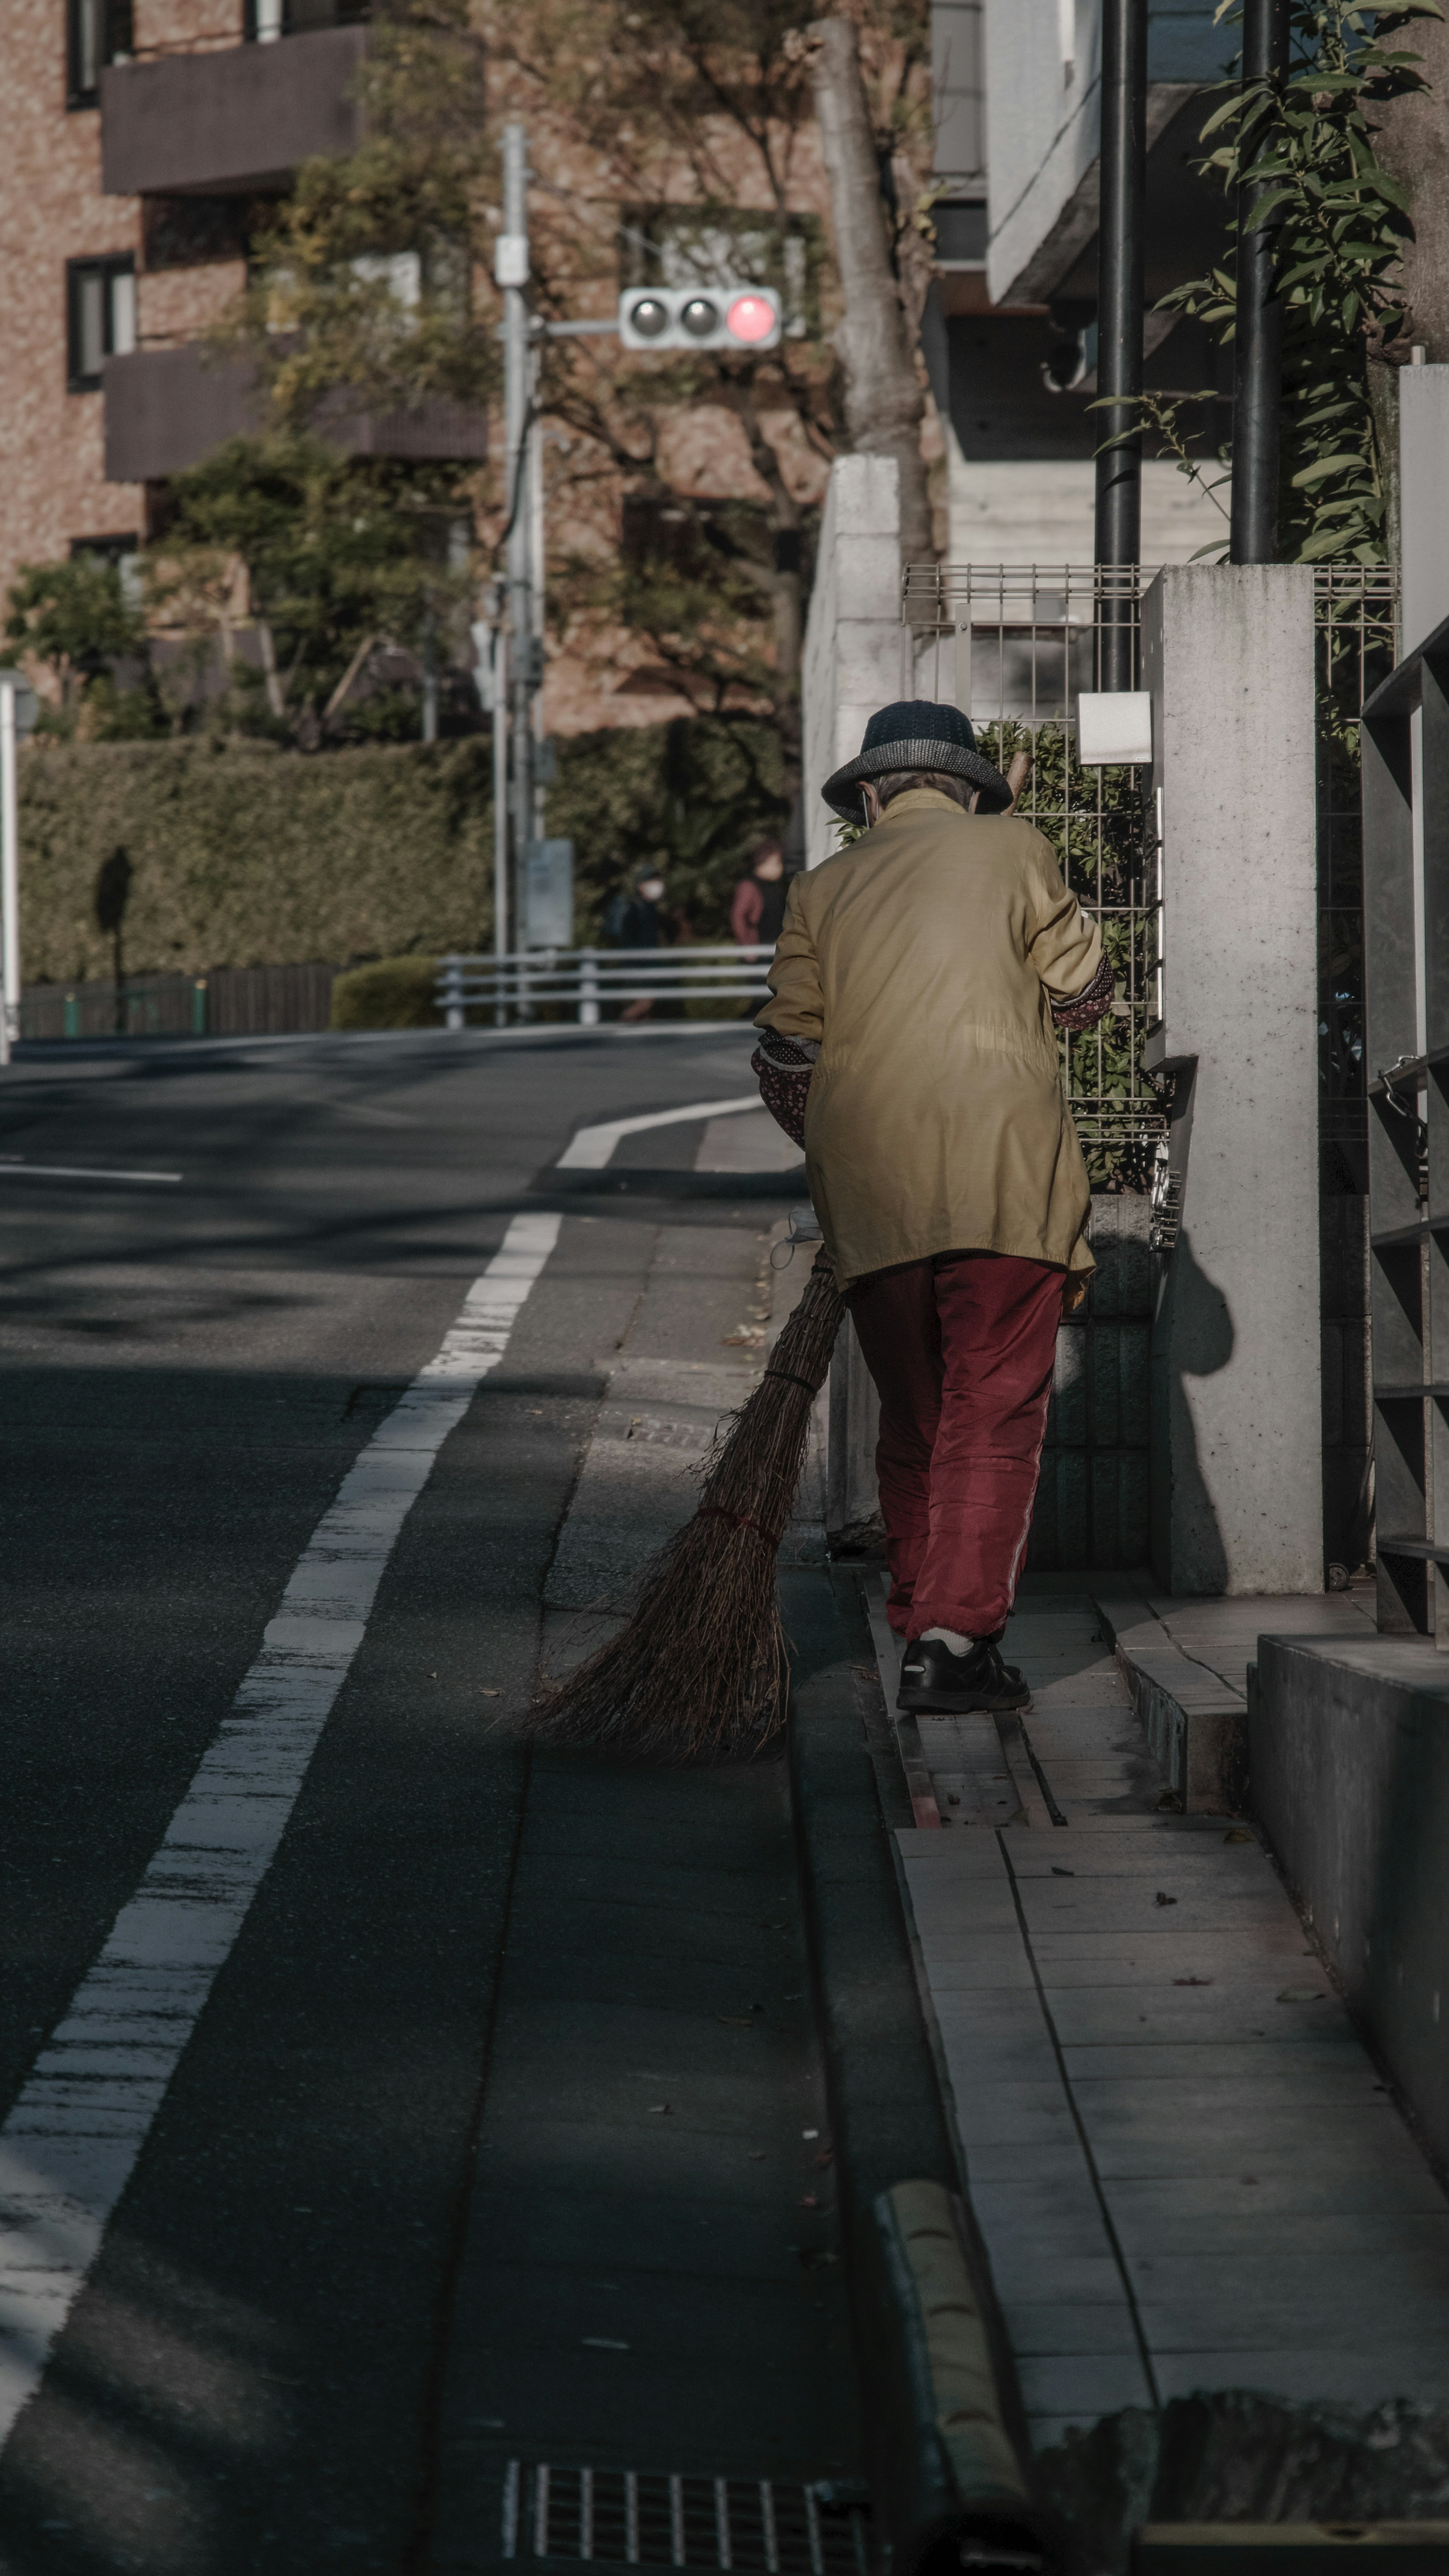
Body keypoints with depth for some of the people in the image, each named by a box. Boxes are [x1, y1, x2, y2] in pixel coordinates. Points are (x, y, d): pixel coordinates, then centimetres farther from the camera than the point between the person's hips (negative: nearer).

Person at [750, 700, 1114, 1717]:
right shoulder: (1012, 848, 6)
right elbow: (1084, 993, 9)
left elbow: (787, 1054, 10)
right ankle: (957, 1636, -13)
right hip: (1005, 1175, -3)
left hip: (871, 1199, 4)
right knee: (995, 1415, -4)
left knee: (915, 1420, 15)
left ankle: (922, 1625, 19)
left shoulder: (824, 889, 14)